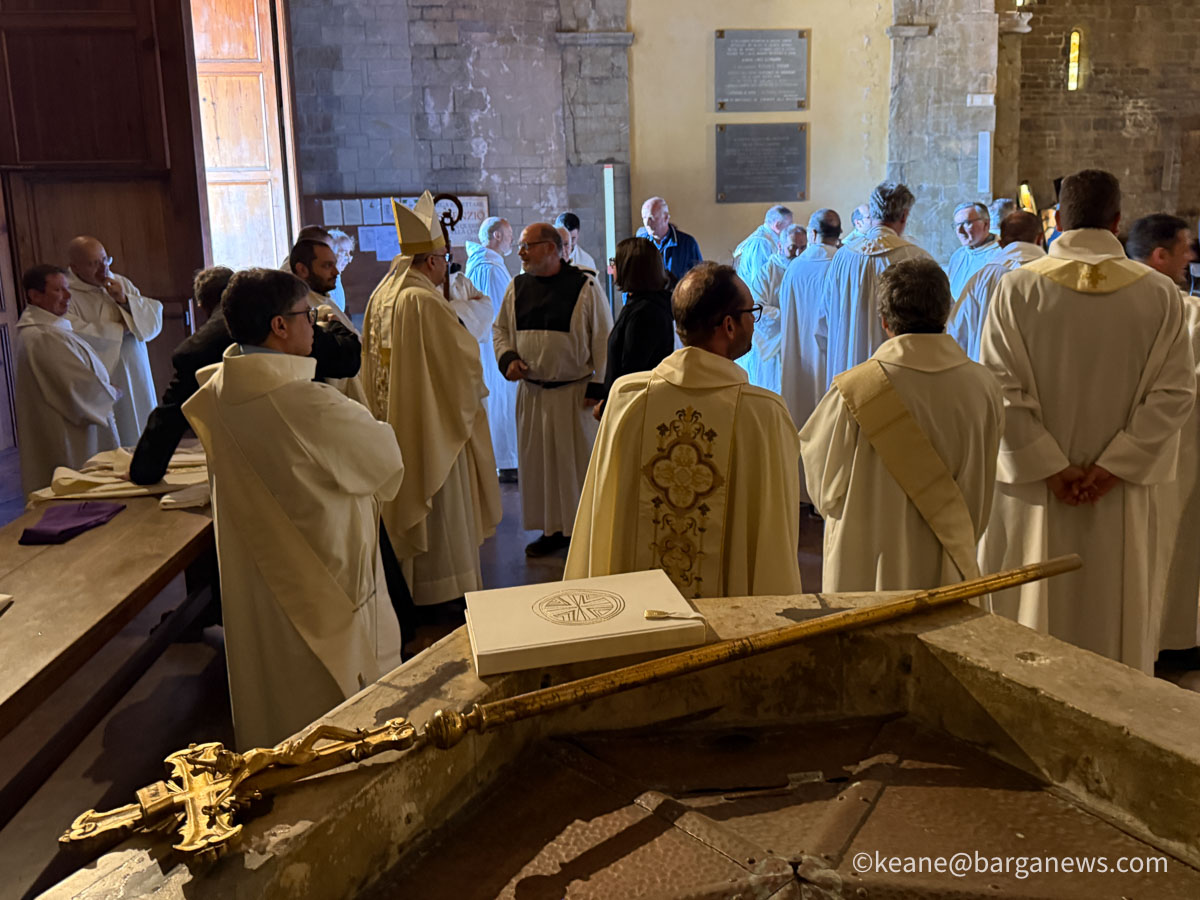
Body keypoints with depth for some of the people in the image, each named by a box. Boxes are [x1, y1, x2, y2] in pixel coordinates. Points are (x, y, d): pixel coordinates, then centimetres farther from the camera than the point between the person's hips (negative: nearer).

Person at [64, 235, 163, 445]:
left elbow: (156, 317, 6)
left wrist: (125, 300, -10)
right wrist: (121, 328, -11)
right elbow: (75, 335, -24)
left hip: (137, 385, 6)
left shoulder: (121, 283, 11)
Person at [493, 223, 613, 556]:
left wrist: (598, 386, -11)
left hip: (574, 392, -5)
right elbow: (500, 328, 17)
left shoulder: (585, 287, -9)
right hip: (531, 393, 5)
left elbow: (603, 339, -7)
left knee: (578, 462, 3)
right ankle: (551, 528, 24)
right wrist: (507, 358, -2)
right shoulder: (517, 287, 6)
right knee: (538, 462, 10)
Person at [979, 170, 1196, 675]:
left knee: (1034, 611, 11)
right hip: (1124, 492, 2)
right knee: (1117, 615, 15)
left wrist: (1051, 468, -10)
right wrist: (1113, 466, -10)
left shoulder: (1017, 288, -8)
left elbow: (1002, 391, -13)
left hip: (1034, 485, -1)